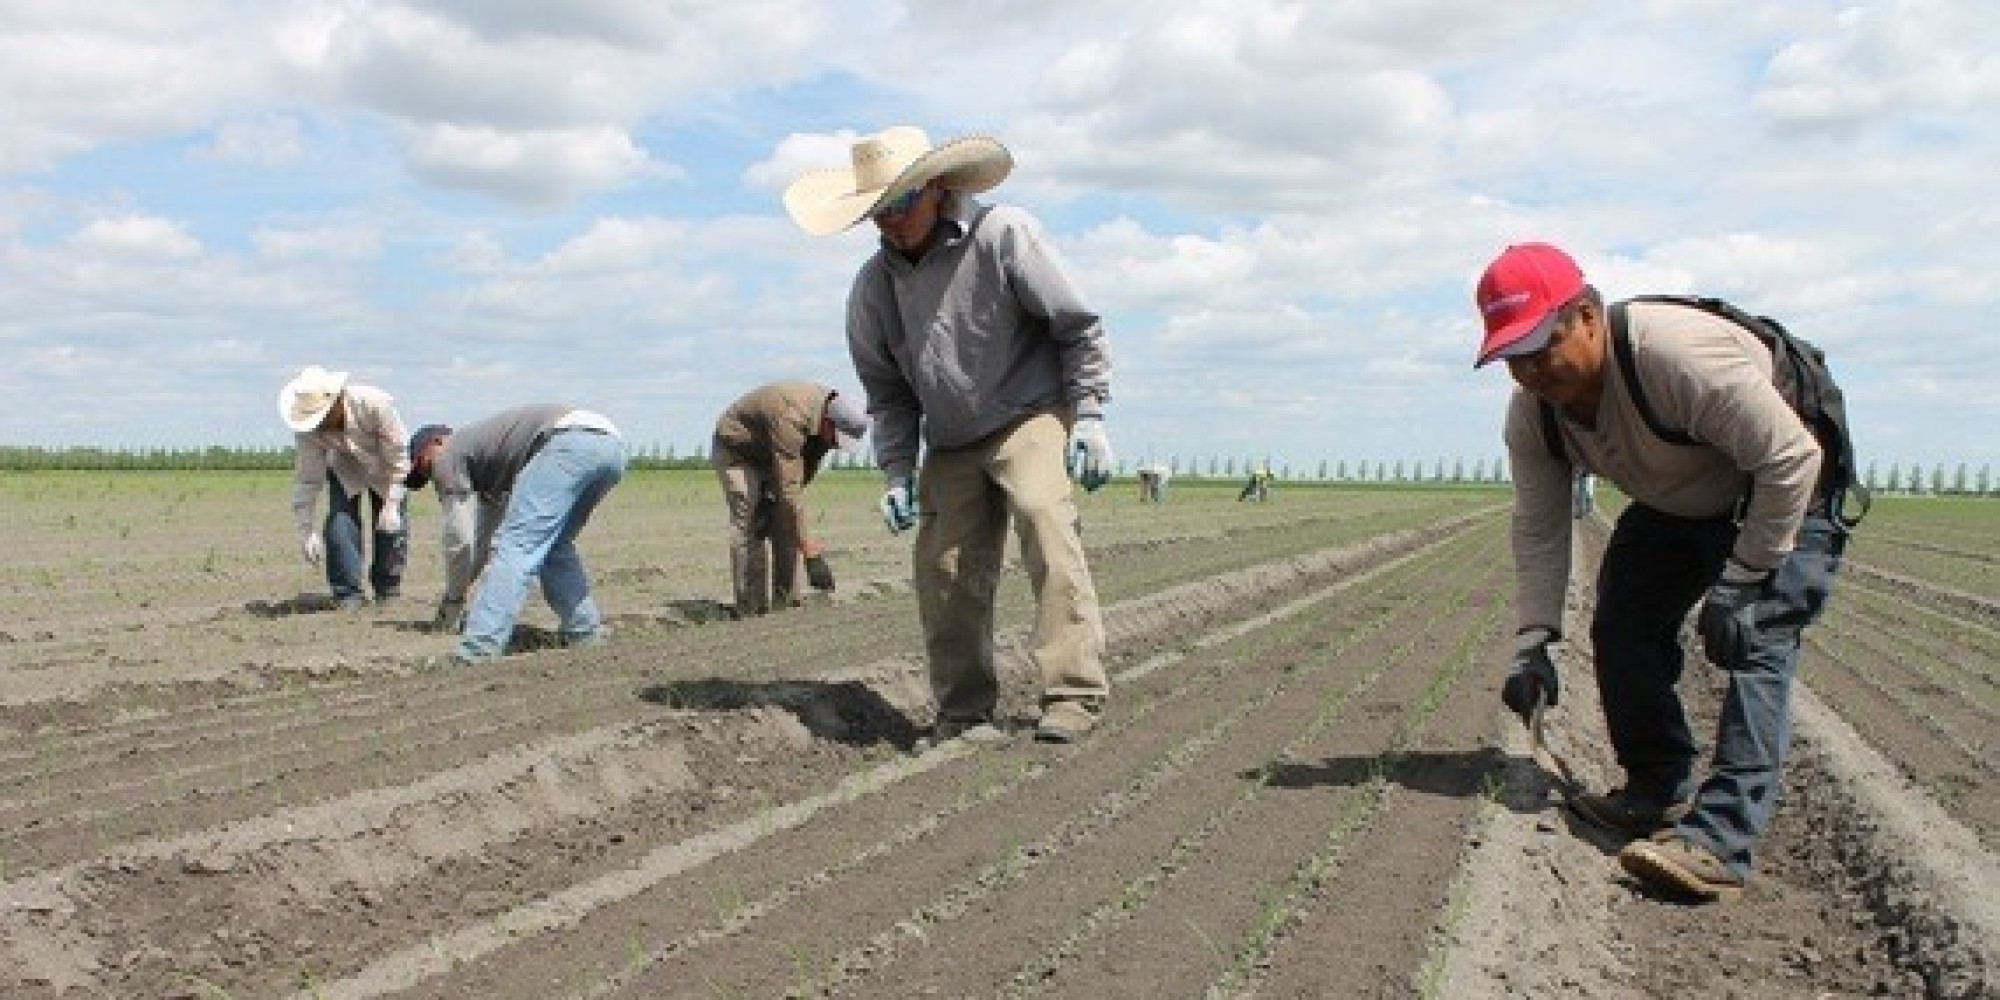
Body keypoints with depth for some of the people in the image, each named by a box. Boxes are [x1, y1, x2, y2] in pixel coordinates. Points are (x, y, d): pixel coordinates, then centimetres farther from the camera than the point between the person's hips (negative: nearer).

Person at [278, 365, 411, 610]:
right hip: (345, 472, 1)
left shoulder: (375, 404, -38)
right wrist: (307, 530, -23)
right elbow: (307, 479, -22)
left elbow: (397, 455, -28)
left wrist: (392, 505, -28)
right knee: (339, 526, -15)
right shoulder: (307, 429, -30)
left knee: (391, 528, -7)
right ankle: (348, 594, -2)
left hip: (385, 471, -1)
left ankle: (387, 589, 15)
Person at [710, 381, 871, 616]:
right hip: (734, 452, -7)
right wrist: (811, 552, -42)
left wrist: (771, 500, -18)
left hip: (769, 456, 7)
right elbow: (790, 490, -41)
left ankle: (784, 603, 1)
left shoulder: (829, 411, -15)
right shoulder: (790, 420, -40)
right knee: (750, 525, -17)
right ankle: (750, 611, -15)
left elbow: (805, 471, -5)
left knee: (786, 524, -2)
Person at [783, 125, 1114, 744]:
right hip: (951, 445, 5)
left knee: (1046, 525, -27)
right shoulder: (872, 288, 1)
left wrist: (1088, 416, -11)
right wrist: (897, 470, 1)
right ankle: (964, 712, 12)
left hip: (1031, 416, -5)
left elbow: (1077, 326, -6)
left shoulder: (1003, 234, -12)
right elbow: (887, 390, 12)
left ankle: (1074, 695, -27)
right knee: (944, 571, -3)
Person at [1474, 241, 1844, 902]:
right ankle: (1661, 792, 19)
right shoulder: (1532, 412, -15)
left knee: (1755, 638, -23)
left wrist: (1741, 578, -28)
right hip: (1675, 507, 8)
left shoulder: (1680, 354, -38)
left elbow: (1791, 459, -32)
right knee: (1621, 629, 3)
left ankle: (1719, 838, -29)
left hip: (1783, 497, -7)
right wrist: (1533, 640, -18)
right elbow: (1538, 529, -9)